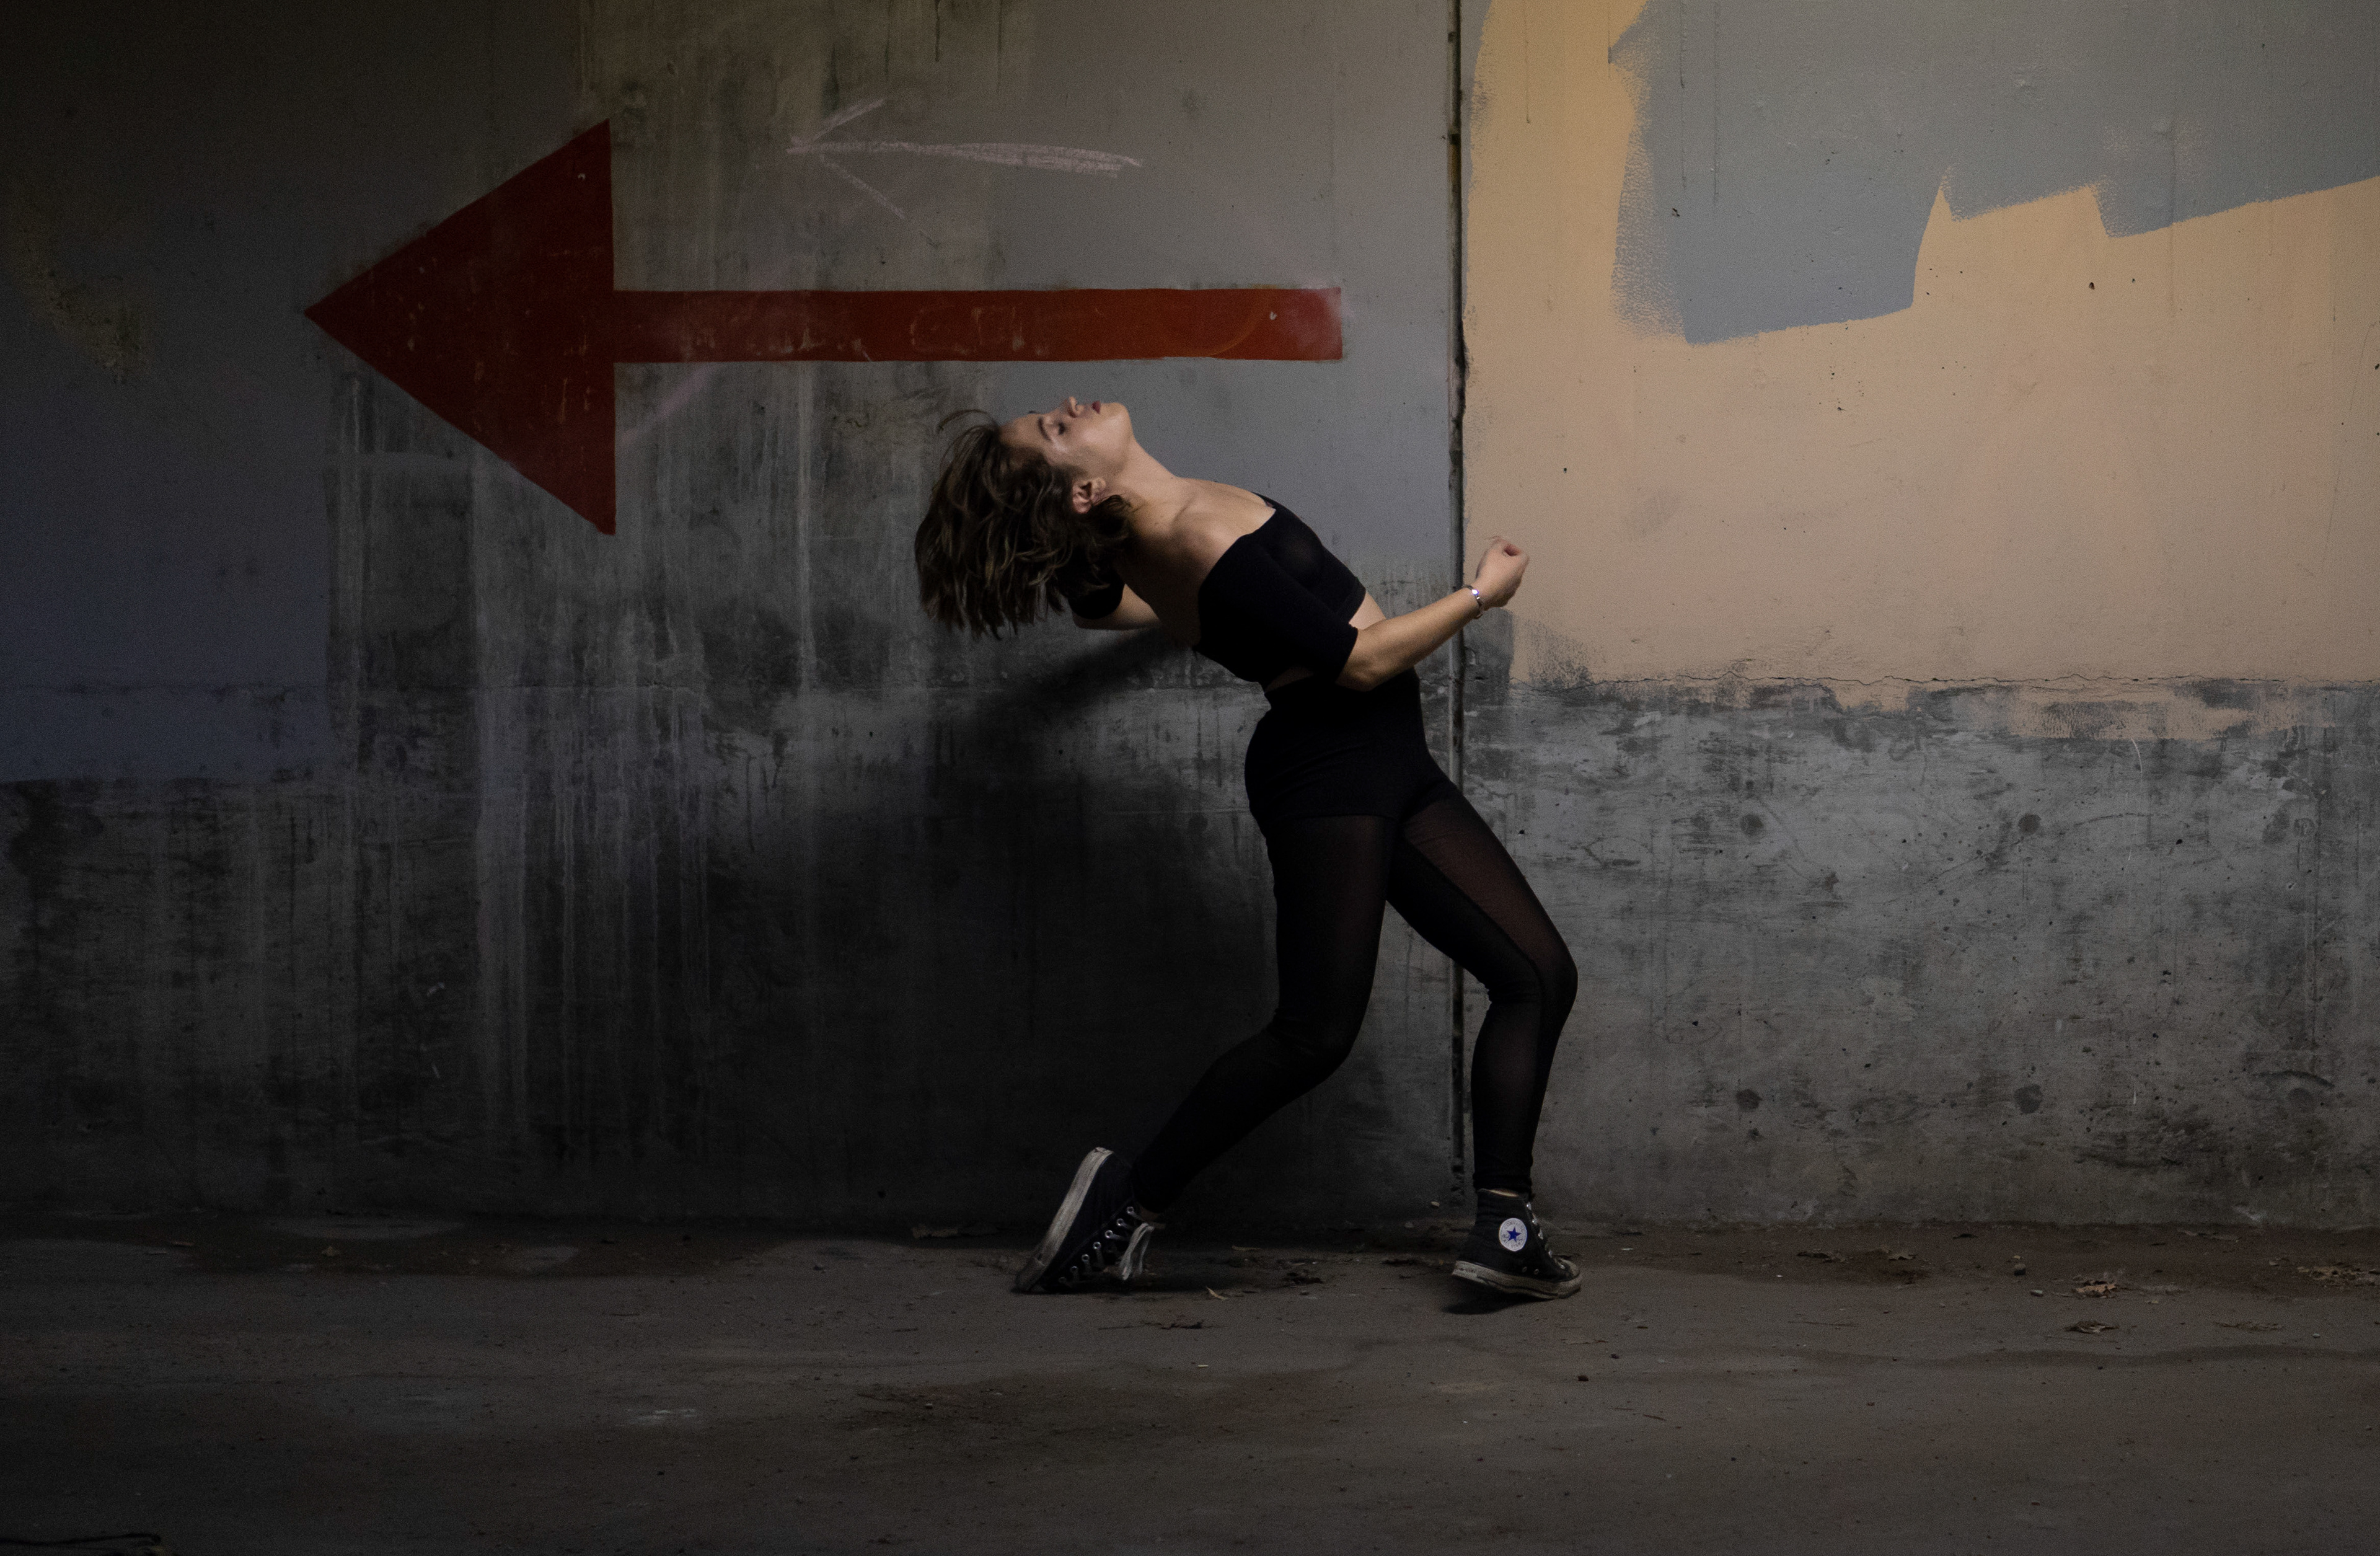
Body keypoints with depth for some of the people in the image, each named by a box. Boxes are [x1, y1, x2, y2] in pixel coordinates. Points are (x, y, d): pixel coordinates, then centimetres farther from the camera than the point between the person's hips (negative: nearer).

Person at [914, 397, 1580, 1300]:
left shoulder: (1137, 537, 4)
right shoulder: (1207, 544, -24)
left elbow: (1099, 604, 29)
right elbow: (1362, 662, -19)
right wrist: (1480, 594, -5)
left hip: (1386, 770, 9)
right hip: (1331, 775, -9)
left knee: (1539, 974, 3)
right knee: (1317, 1030, -10)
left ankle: (1504, 1226, -2)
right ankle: (1130, 1200, 5)